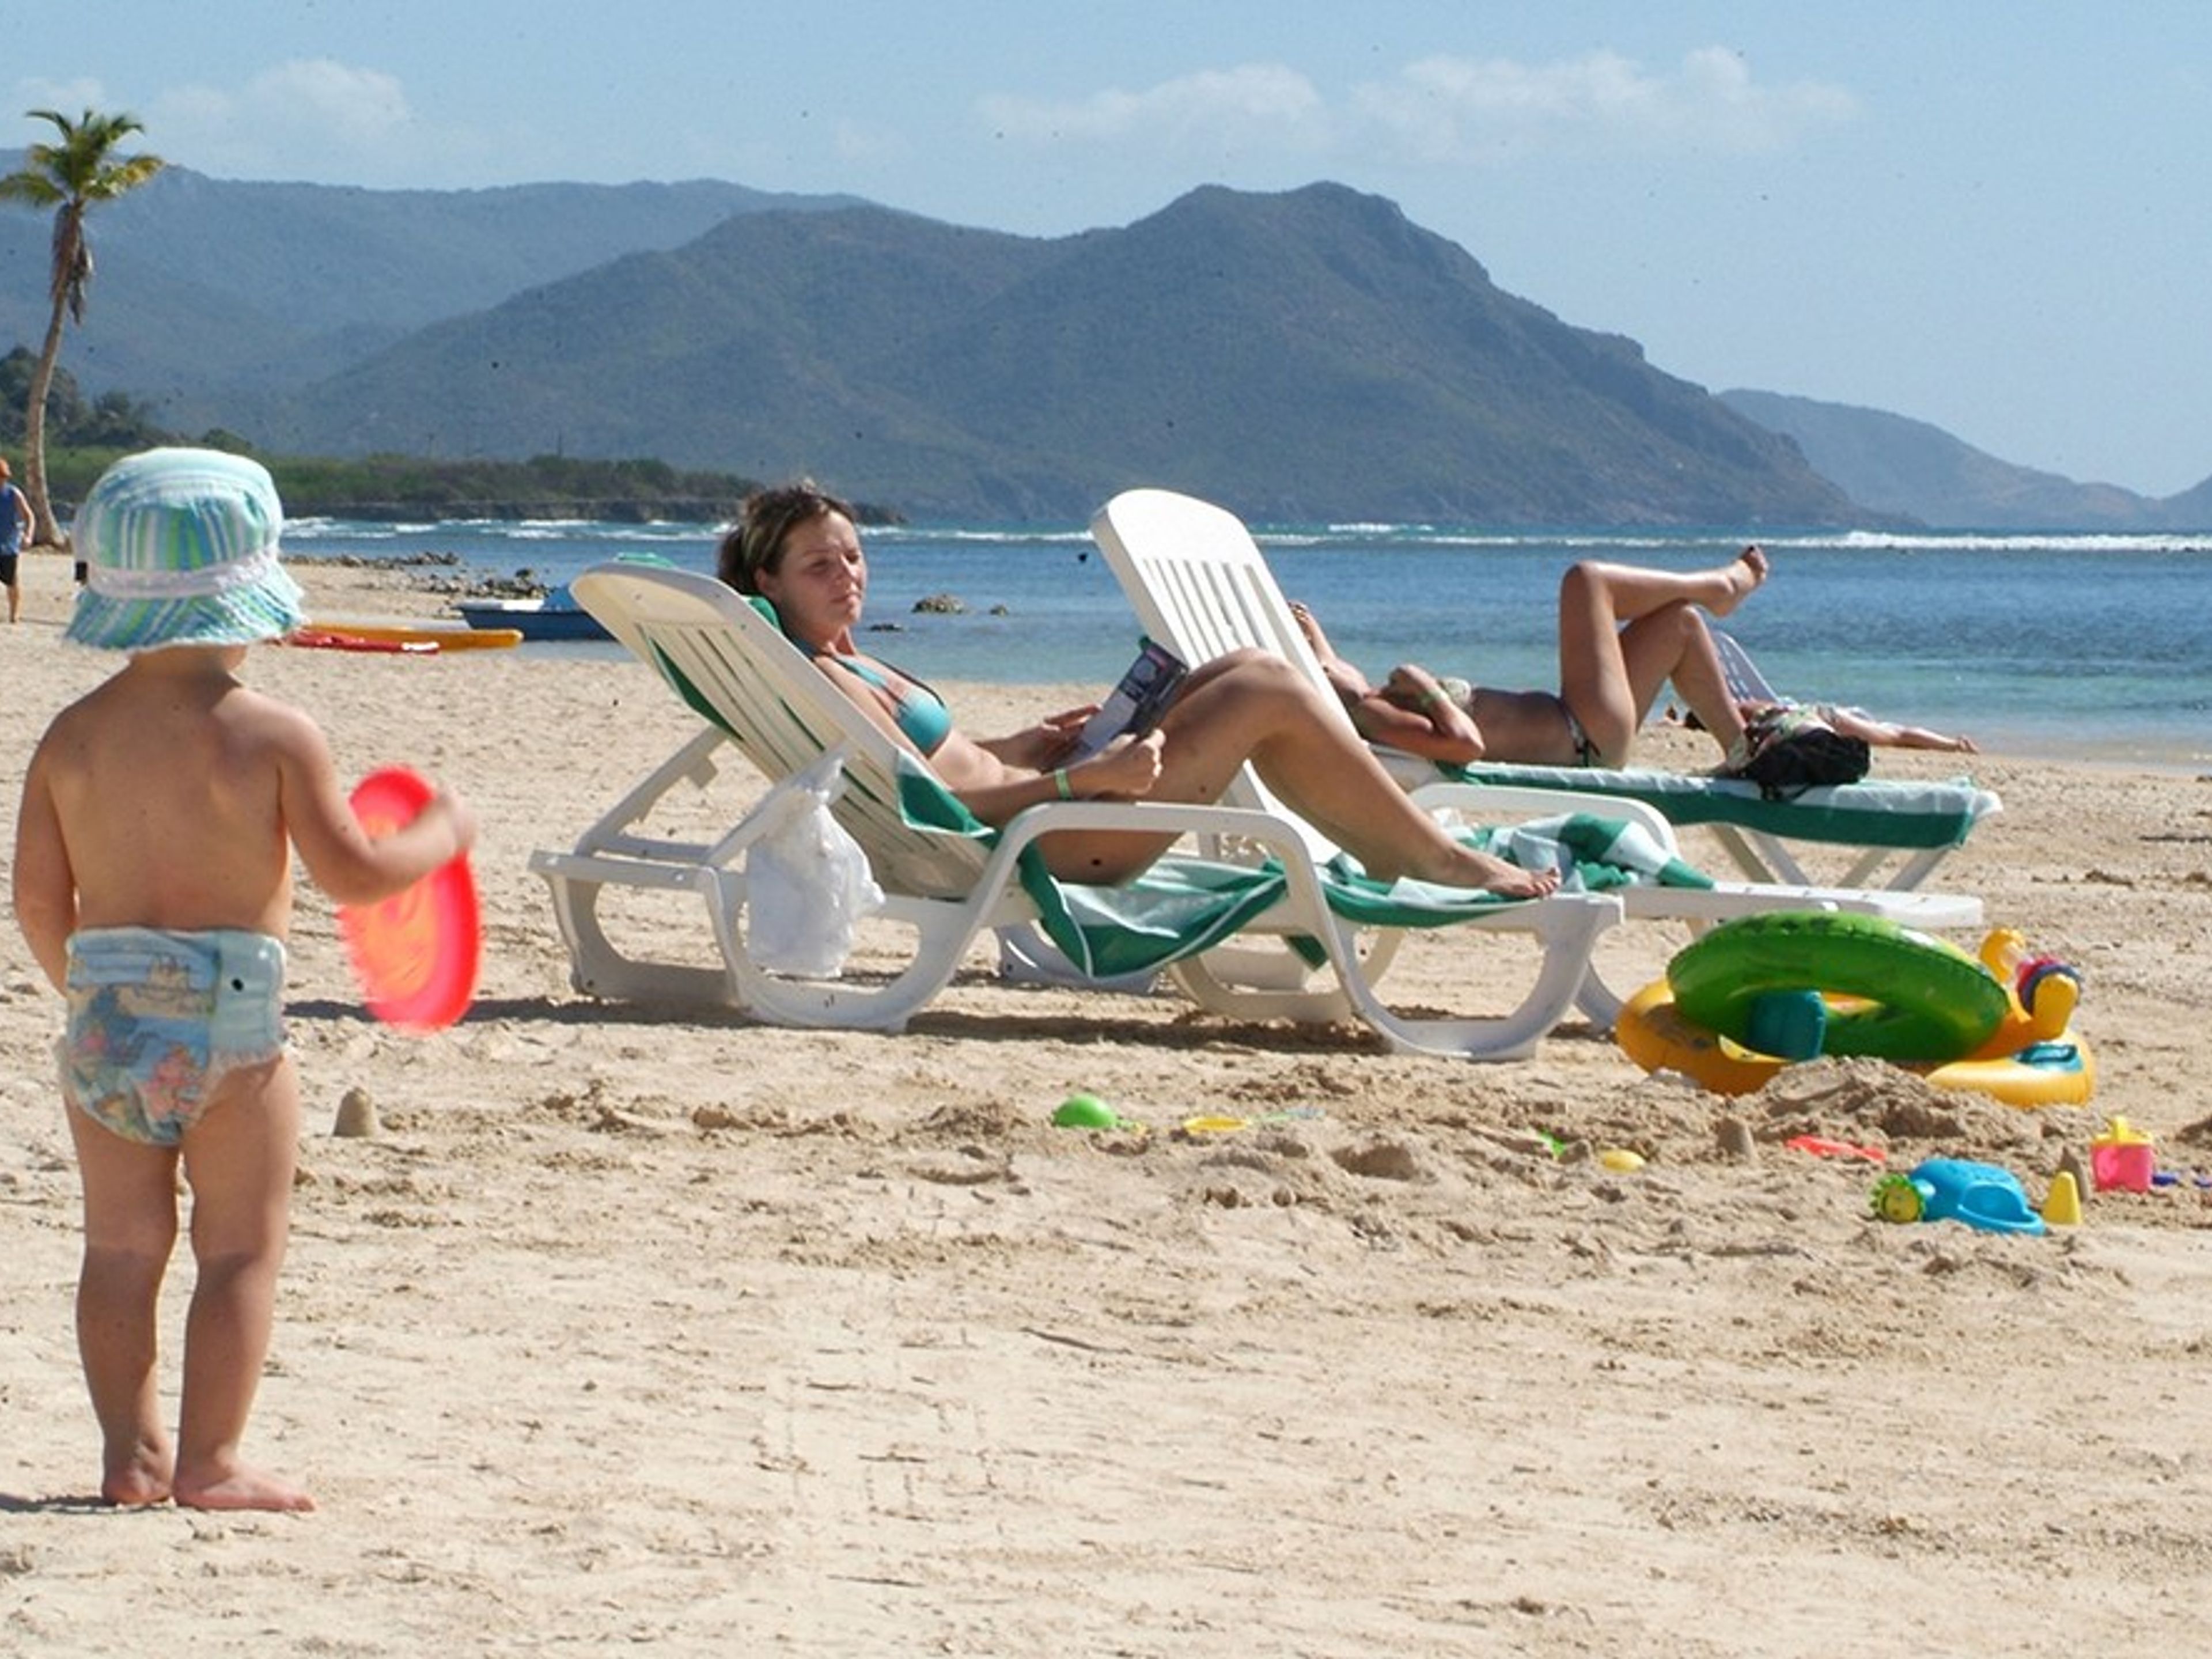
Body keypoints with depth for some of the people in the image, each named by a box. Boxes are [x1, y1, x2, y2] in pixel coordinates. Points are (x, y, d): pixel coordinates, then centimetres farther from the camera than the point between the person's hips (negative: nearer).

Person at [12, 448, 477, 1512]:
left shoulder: (72, 736, 3)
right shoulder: (270, 735, -11)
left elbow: (38, 901, 5)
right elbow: (352, 875, -11)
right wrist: (440, 836, 6)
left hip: (104, 1025, 4)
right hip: (229, 1025, -4)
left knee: (121, 1246, 13)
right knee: (241, 1249, 5)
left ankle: (130, 1452, 15)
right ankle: (209, 1462, 4)